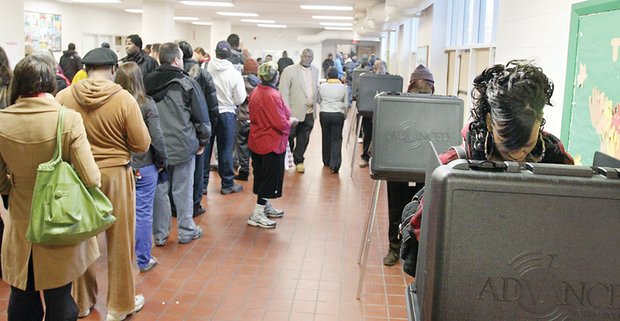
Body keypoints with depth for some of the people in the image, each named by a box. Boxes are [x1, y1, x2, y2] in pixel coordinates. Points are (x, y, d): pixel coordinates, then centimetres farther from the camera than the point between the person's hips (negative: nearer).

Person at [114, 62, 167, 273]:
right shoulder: (147, 104, -12)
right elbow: (157, 138, -13)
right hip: (144, 167, -2)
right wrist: (162, 162, 3)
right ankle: (143, 260, 17)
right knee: (143, 213, 7)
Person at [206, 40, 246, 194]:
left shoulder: (206, 69, -10)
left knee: (205, 147, 12)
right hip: (226, 114, -1)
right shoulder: (234, 73, -11)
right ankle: (227, 184, 18)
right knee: (225, 149, 9)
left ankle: (202, 183, 18)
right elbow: (240, 99, -8)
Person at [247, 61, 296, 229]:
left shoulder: (256, 92, 4)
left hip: (257, 142, 9)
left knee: (262, 176, 19)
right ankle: (257, 215, 4)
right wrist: (291, 121, -5)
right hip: (272, 144, -9)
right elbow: (281, 124, -25)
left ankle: (265, 207, 34)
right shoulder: (272, 96, -24)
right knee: (270, 179, 1)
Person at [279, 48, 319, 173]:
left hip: (309, 113, 4)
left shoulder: (315, 70, 10)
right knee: (289, 136, 5)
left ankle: (299, 161, 26)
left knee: (303, 139, 11)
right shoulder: (289, 70, -7)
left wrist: (315, 104, 10)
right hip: (294, 112, -4)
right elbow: (283, 91, -9)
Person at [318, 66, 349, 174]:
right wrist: (345, 114, 19)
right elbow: (346, 104, 1)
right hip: (338, 115, -1)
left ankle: (327, 161, 27)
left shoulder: (322, 87, -1)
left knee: (326, 138, 15)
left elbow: (318, 101, 12)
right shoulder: (343, 87, -4)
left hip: (324, 114, 2)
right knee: (336, 139, 0)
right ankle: (334, 164, -10)